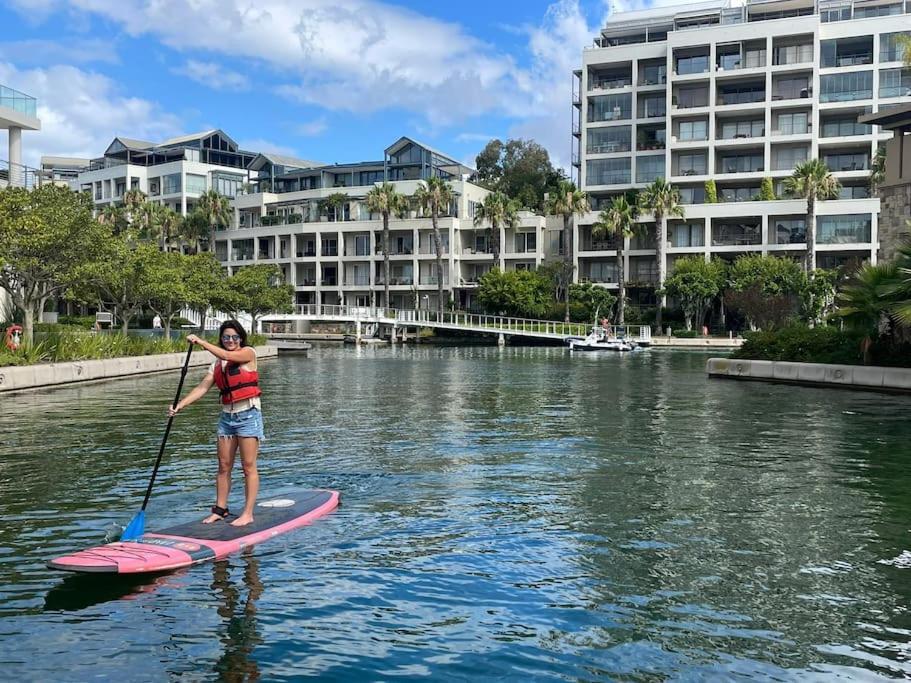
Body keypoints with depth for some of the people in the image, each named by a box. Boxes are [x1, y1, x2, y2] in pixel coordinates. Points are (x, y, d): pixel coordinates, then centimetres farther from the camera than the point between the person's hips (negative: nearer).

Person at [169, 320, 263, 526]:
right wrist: (180, 405, -12)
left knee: (248, 466, -3)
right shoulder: (216, 364, 11)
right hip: (227, 416, 6)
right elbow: (202, 388, 1)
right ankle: (220, 509, 17)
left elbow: (227, 356, -20)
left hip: (248, 415, -6)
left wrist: (200, 342, -18)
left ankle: (248, 513, 1)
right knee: (224, 465, 8)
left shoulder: (248, 353, -2)